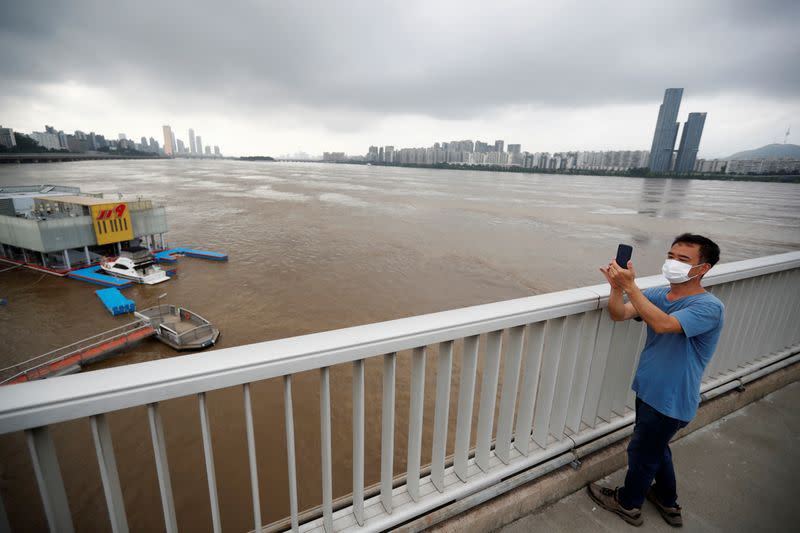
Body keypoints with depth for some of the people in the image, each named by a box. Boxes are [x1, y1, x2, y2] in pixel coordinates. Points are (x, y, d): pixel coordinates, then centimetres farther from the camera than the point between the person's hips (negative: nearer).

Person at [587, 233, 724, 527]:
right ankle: (668, 503, 52)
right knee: (655, 448, 27)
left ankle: (628, 503, 40)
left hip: (671, 401, -7)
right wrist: (616, 286, -32)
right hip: (649, 391, 7)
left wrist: (630, 286, -43)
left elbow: (663, 324, -40)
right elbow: (619, 314, -14)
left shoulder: (709, 307, -23)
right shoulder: (658, 294, -3)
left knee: (642, 452, 14)